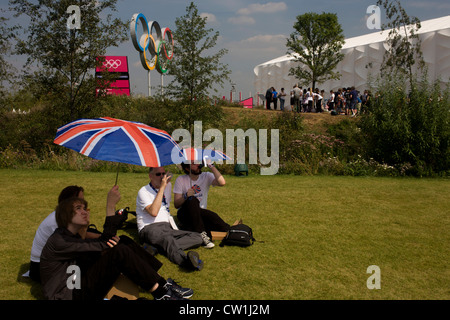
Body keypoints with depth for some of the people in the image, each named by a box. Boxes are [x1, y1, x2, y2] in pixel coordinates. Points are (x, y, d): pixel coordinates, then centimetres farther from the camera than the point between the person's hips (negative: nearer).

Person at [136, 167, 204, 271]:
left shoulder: (168, 185, 19)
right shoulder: (143, 192, -2)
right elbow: (153, 212, -19)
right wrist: (162, 188, -16)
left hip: (168, 227, 7)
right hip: (150, 228, -7)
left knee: (198, 238, -15)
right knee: (167, 239, -41)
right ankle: (186, 261, -72)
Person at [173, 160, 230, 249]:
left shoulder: (206, 176, 0)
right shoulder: (180, 180, -3)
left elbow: (222, 183, -22)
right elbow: (176, 205, -8)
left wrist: (211, 166, -20)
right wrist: (186, 196, -28)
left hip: (200, 214, 0)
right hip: (184, 214, 0)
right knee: (192, 200, -36)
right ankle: (202, 234, -34)